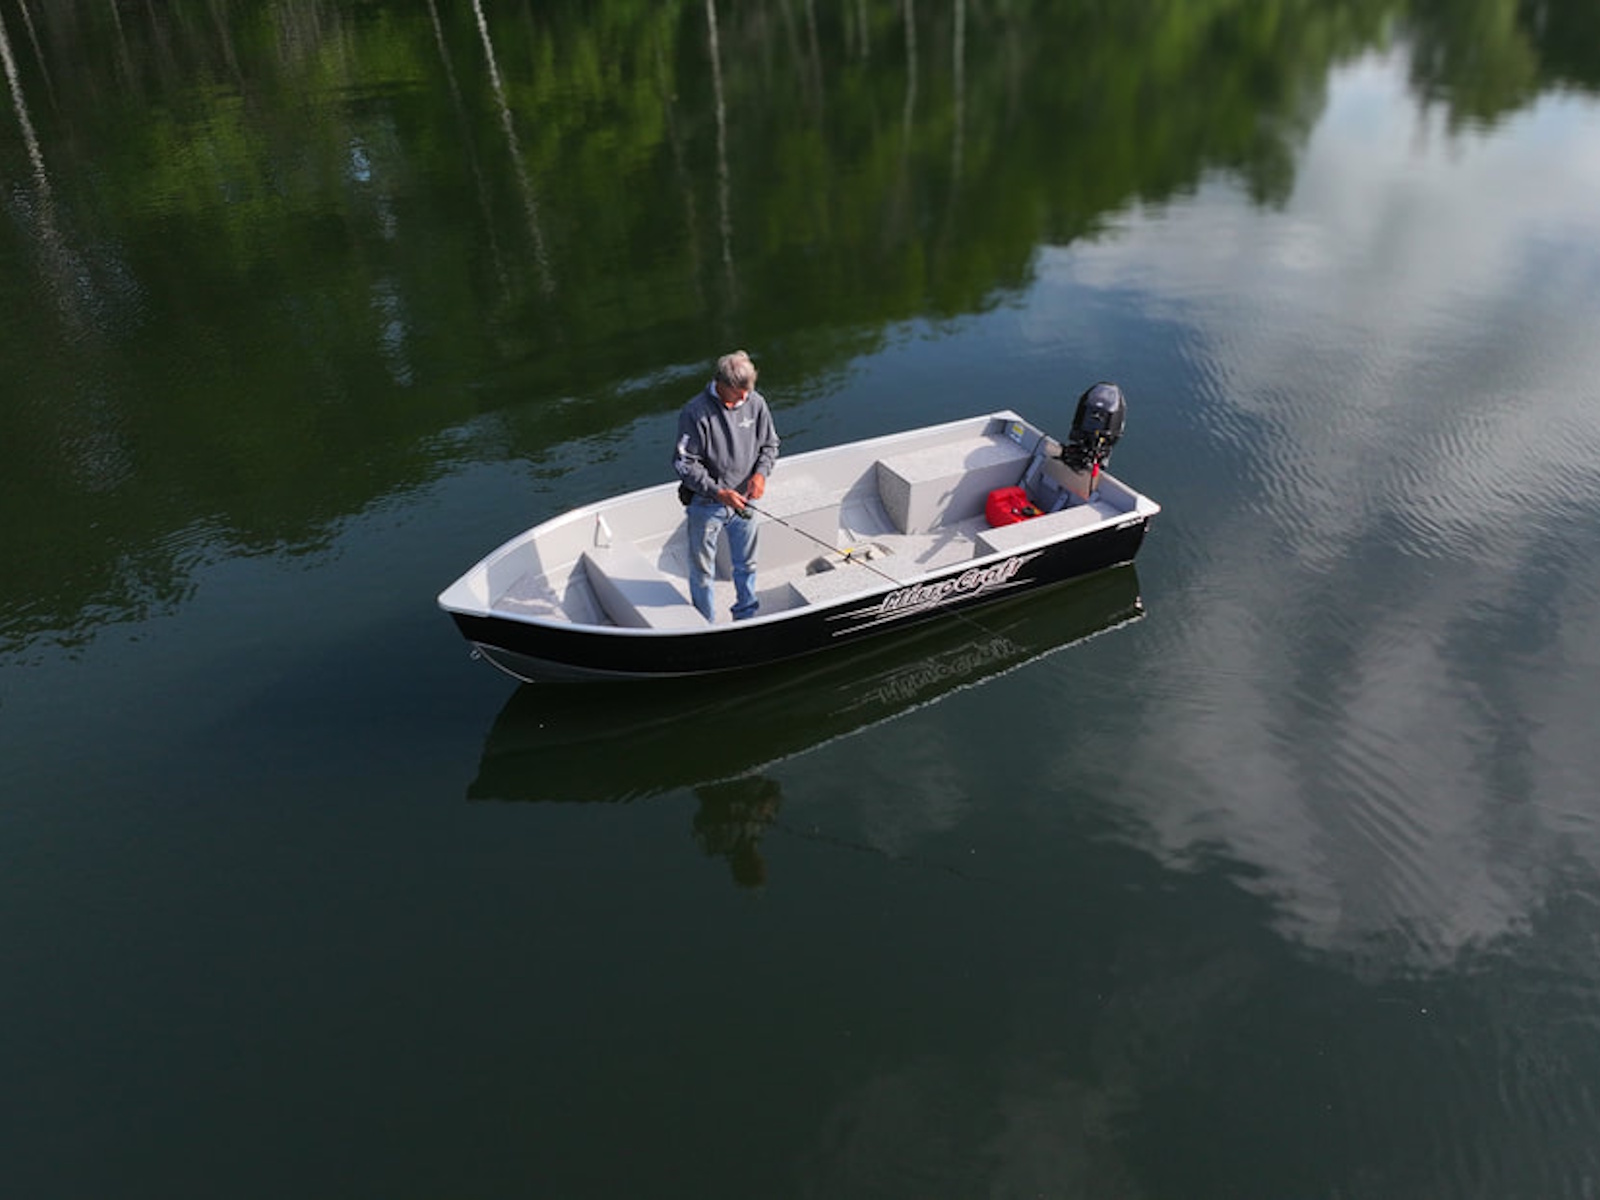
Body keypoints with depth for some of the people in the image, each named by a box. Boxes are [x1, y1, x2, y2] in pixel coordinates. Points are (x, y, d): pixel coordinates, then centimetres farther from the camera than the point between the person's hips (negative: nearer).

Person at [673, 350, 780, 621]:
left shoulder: (755, 403, -7)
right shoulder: (695, 412, -21)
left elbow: (769, 444, 7)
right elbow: (684, 463, -17)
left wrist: (761, 473, -12)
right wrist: (718, 492, -24)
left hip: (743, 500, 4)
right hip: (706, 504, -4)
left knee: (746, 565, 21)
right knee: (702, 570, 10)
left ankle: (746, 617, 43)